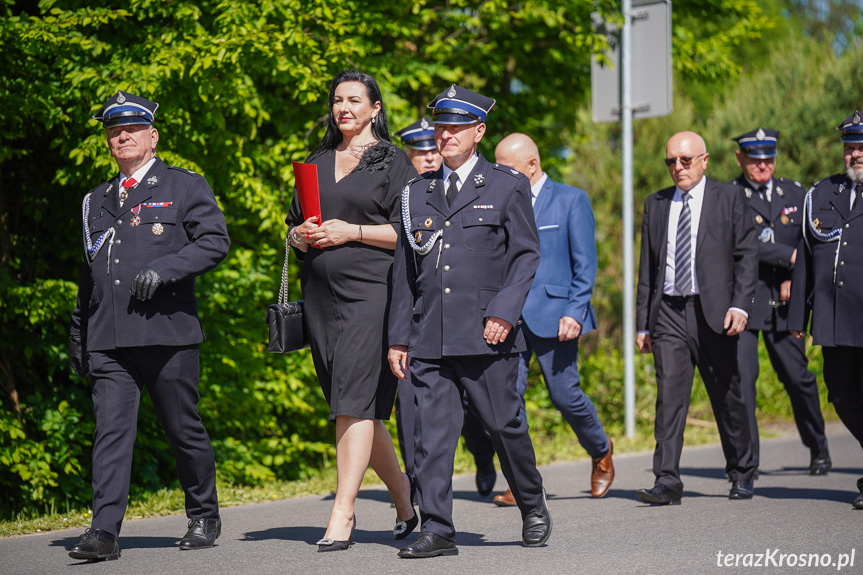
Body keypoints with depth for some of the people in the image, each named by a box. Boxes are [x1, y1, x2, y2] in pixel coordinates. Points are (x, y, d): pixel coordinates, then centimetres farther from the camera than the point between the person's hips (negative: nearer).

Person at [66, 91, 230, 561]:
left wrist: (163, 269, -16)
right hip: (108, 340, 3)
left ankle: (204, 518, 21)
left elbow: (215, 241, -4)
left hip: (166, 332, -3)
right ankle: (104, 531, -11)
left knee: (183, 430, 4)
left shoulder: (185, 186, 7)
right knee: (111, 429, -7)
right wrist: (78, 335, 22)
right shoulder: (97, 200, 21)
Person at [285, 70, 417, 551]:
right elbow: (293, 227, 22)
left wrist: (351, 231, -14)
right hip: (322, 294, 6)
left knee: (354, 403, -14)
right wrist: (302, 236, -1)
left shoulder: (393, 163, 1)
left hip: (371, 291, -6)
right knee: (358, 407, 9)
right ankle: (405, 501, 24)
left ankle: (342, 515, -16)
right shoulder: (317, 164, 19)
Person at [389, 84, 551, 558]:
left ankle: (533, 506, 26)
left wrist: (505, 311, -12)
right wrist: (399, 337, 10)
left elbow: (526, 255, 1)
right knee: (431, 432, -4)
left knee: (504, 425, 4)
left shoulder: (507, 187, 5)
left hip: (486, 336, -3)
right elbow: (403, 270, 16)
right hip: (429, 338, 3)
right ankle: (436, 530, -2)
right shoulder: (417, 192, 15)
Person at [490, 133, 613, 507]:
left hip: (553, 313, -4)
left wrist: (575, 312, -12)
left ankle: (600, 451, 27)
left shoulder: (571, 200, 1)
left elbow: (585, 264, -3)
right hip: (509, 315, 4)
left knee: (564, 395, -2)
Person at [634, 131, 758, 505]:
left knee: (727, 397, 7)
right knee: (669, 396, -8)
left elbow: (747, 255, 0)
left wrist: (740, 305, -12)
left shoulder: (729, 199, 4)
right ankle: (667, 482, -12)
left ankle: (741, 474, 24)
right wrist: (643, 323, 10)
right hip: (668, 313, 2)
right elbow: (647, 268, 14)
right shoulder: (655, 204, 14)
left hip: (713, 313, -2)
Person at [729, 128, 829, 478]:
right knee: (741, 377, -9)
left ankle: (818, 449, 27)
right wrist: (789, 256, -15)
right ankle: (746, 461, -2)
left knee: (798, 377, 7)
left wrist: (793, 279, -5)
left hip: (783, 302, 3)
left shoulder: (795, 194, 12)